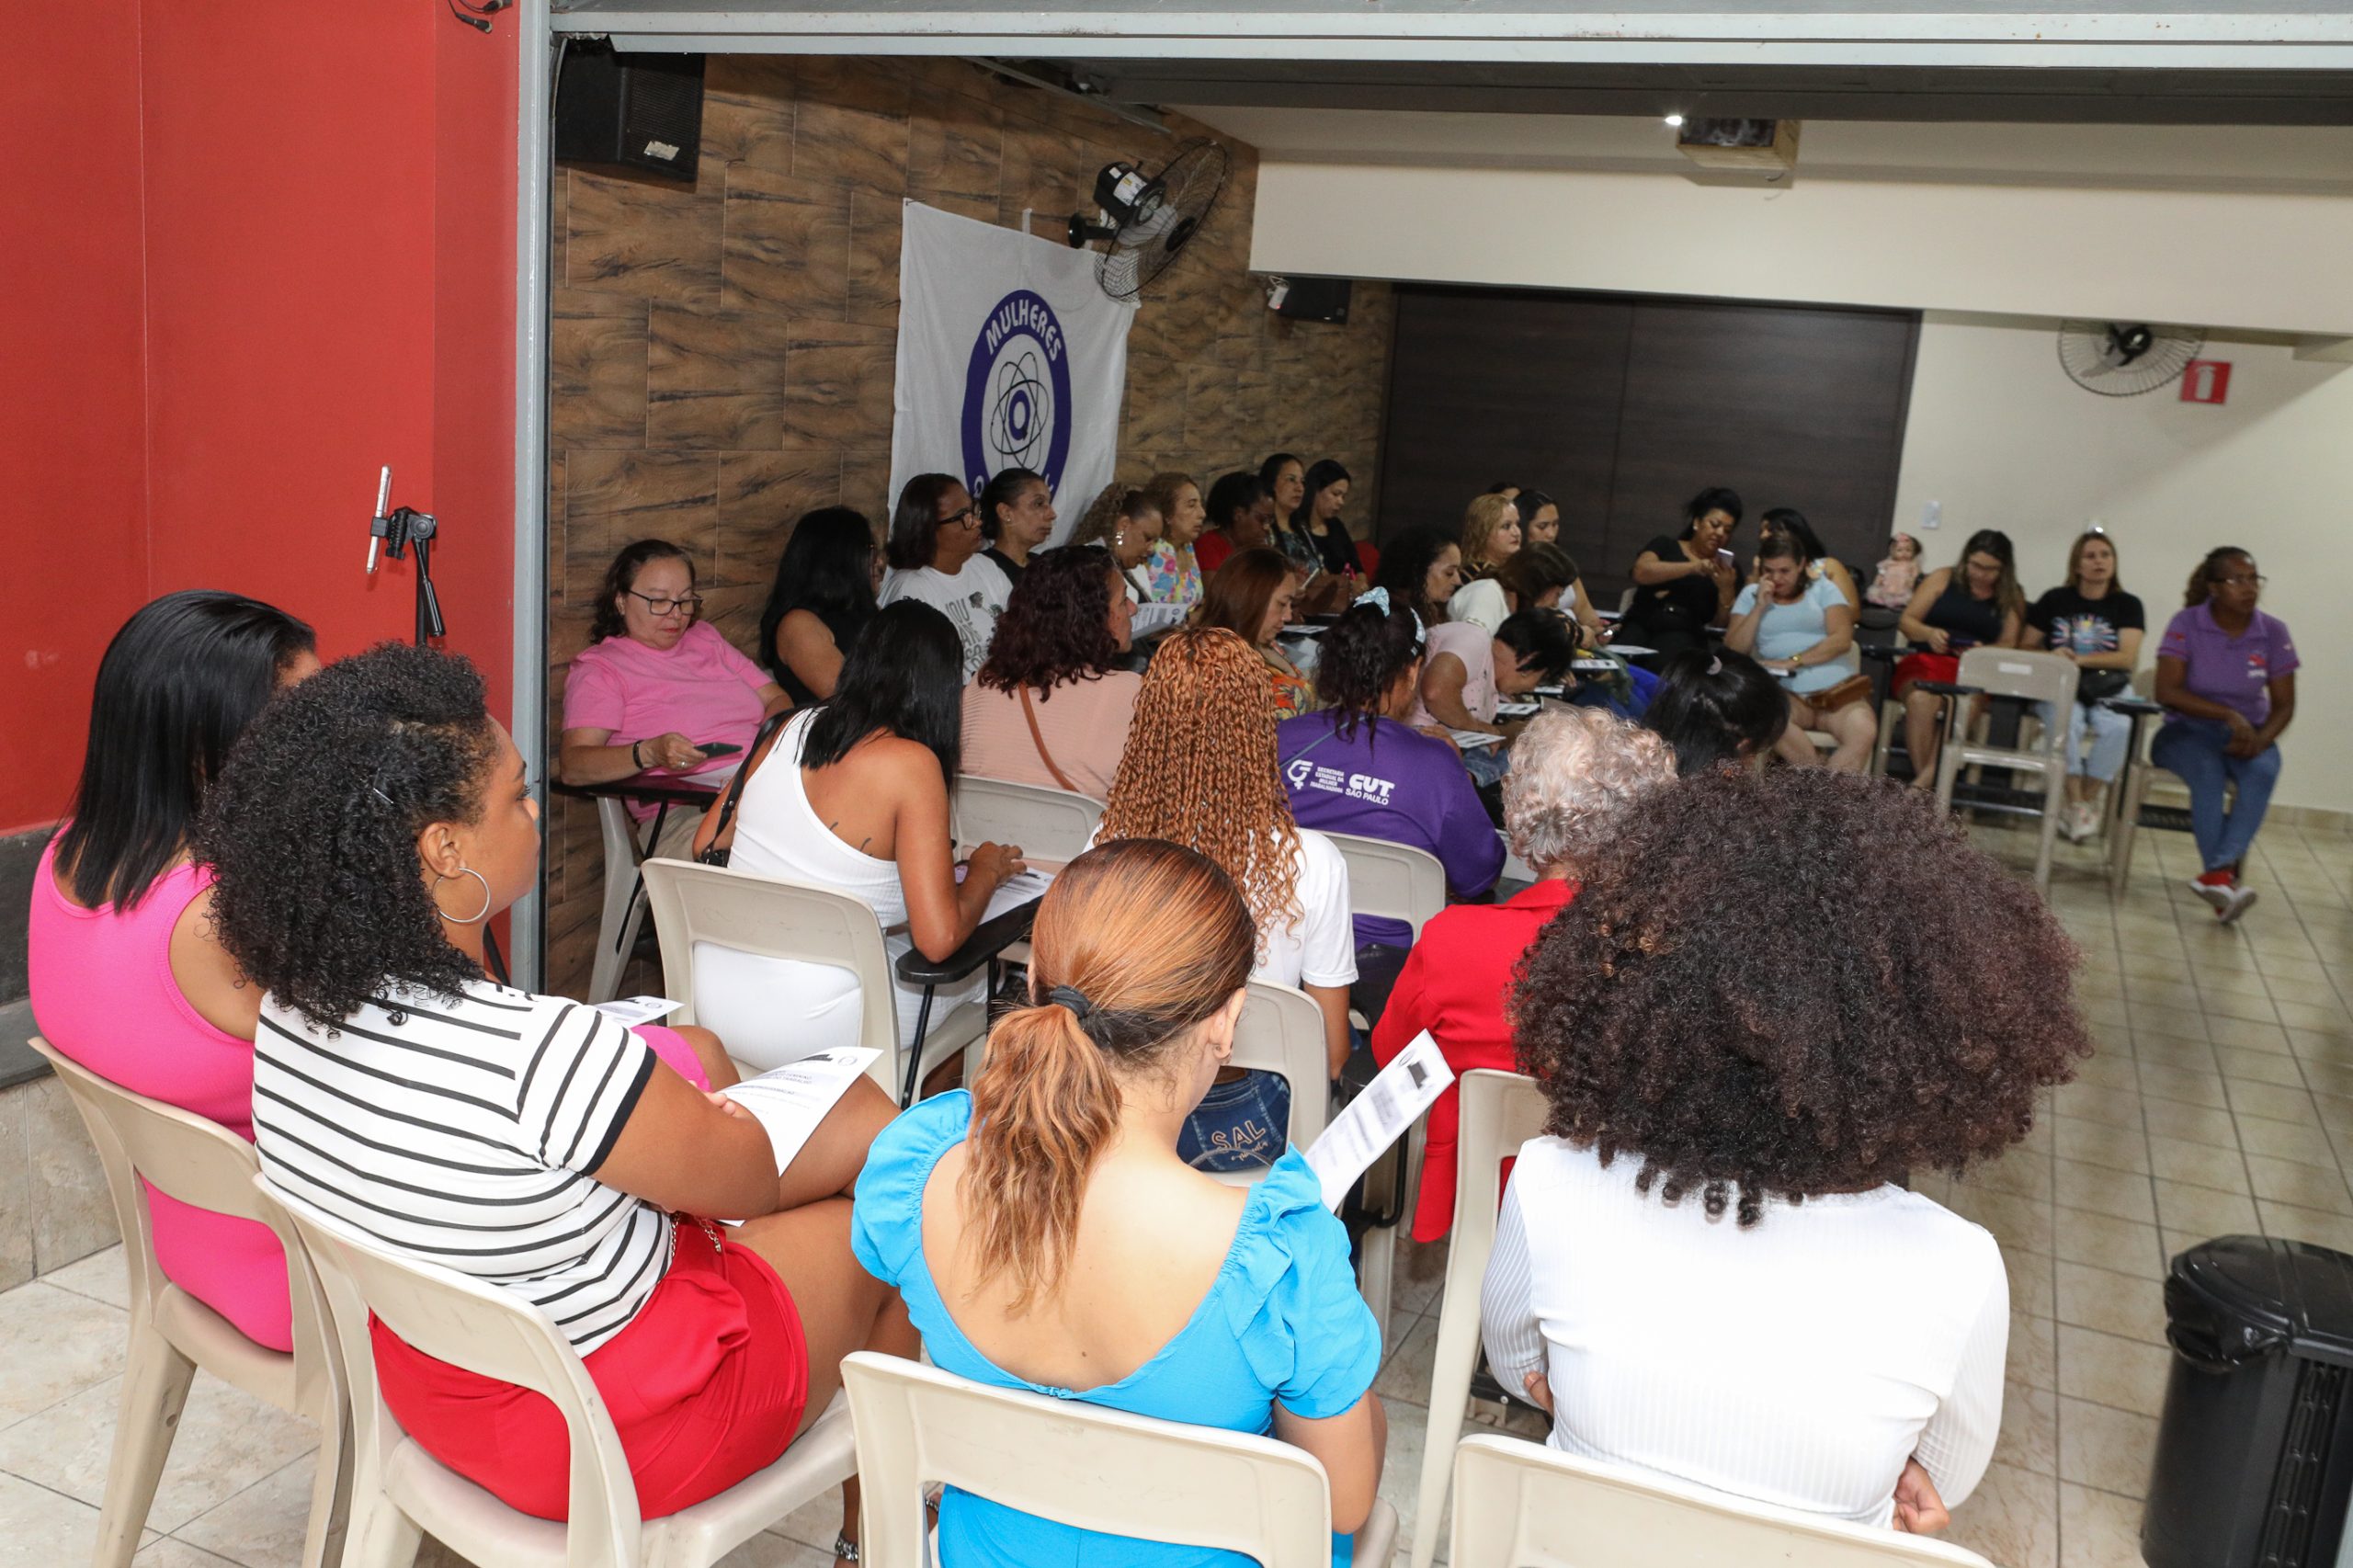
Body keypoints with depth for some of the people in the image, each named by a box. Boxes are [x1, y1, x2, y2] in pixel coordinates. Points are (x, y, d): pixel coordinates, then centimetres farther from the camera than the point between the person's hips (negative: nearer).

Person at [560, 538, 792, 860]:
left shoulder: (705, 637, 29)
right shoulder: (599, 668, 8)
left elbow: (776, 697, 27)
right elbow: (571, 766, -6)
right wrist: (649, 753, -24)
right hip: (685, 809, -6)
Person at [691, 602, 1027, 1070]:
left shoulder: (793, 728, 1)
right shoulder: (911, 763, -17)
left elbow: (706, 843, 13)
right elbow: (939, 939, -19)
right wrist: (987, 870, -1)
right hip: (800, 1032, -6)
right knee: (976, 969, 18)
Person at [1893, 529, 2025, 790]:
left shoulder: (2011, 599, 16)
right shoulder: (1943, 579, 14)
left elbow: (2008, 644, 9)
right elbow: (1907, 621, 12)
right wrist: (1929, 633, -10)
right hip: (1926, 661, 0)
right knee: (1921, 699, -37)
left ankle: (1924, 781, -41)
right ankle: (1923, 778, -32)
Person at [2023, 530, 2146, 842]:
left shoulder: (2127, 605, 9)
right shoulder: (2055, 600, 10)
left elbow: (2128, 658, -3)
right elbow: (2025, 647, 10)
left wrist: (2081, 659, -14)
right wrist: (2051, 656, -11)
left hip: (2109, 687, 1)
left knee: (2117, 727, -33)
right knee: (2067, 722, -35)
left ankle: (2091, 799, -16)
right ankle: (2075, 803, -26)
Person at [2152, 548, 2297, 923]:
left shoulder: (2274, 632, 0)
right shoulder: (2186, 624, -7)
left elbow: (2284, 705, 2)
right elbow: (2167, 691, -14)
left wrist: (2261, 738, -19)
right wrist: (2229, 715, -23)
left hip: (2248, 733, 2)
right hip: (2188, 730, -2)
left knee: (2262, 771, -32)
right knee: (2209, 771, -35)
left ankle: (2217, 872, -38)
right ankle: (2227, 876, -35)